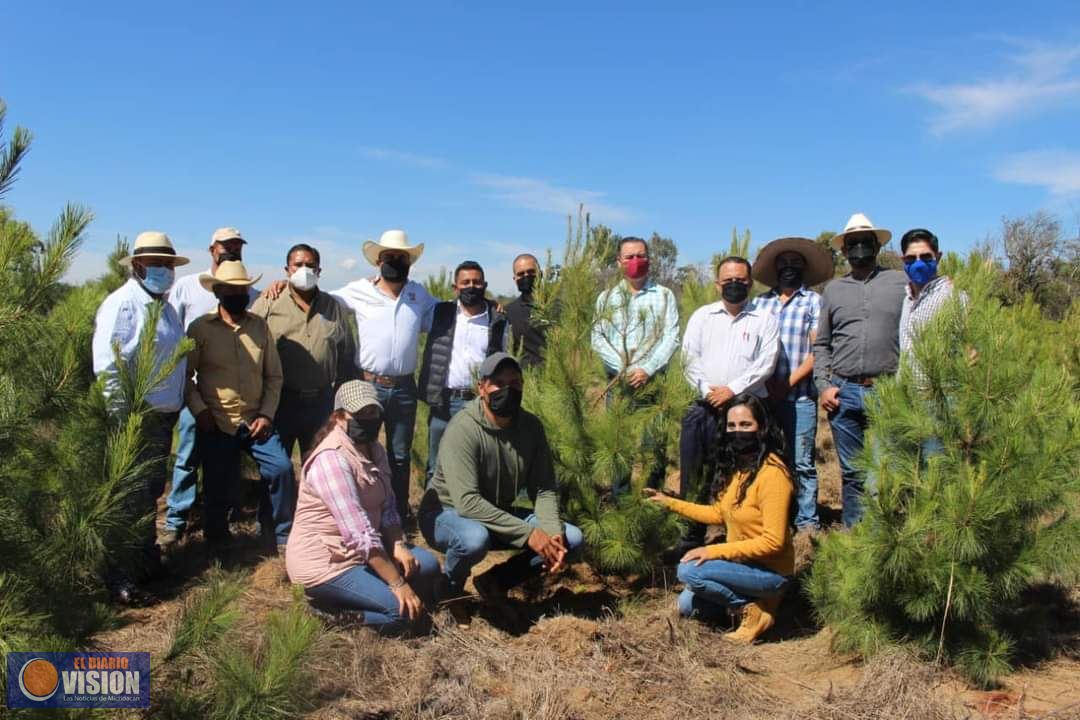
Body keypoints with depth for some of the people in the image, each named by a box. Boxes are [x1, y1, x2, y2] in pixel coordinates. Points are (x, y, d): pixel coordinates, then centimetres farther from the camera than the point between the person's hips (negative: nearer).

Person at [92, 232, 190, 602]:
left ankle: (147, 558, 32)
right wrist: (122, 416, -20)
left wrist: (175, 407, 16)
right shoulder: (123, 303, -13)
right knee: (129, 495, -3)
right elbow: (107, 366, -20)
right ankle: (118, 575, 7)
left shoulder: (164, 305, 14)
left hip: (163, 416, 9)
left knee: (151, 489, 18)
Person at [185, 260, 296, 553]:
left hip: (255, 421, 2)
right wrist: (199, 409, -11)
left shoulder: (260, 326, 4)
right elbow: (185, 374, -1)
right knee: (220, 486, 5)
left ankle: (278, 537, 4)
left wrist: (267, 414, -4)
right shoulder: (200, 328, -3)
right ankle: (217, 539, 34)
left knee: (281, 467, -15)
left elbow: (274, 375, 5)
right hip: (216, 425, -1)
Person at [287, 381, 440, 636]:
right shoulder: (331, 459, -24)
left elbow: (387, 507, 7)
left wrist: (399, 546, -12)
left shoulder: (374, 449, 5)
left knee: (427, 564, 1)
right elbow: (359, 533, -29)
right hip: (324, 562, -9)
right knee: (403, 611, -20)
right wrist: (398, 584, -28)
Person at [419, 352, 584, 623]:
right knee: (475, 539, -40)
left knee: (572, 540, -10)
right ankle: (448, 590, -5)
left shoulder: (531, 426, -8)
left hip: (501, 515, 6)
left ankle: (495, 581, 8)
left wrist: (554, 533, -27)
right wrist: (529, 533, -36)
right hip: (447, 513, -6)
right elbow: (467, 502, -34)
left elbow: (544, 490, -7)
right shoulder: (463, 428, -27)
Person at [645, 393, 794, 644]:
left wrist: (714, 551, -25)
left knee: (689, 570, -23)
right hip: (742, 561, 8)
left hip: (769, 570, -8)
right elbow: (719, 513, 11)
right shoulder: (735, 465, 1)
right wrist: (670, 502, 7)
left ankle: (753, 610, -5)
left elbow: (773, 541, -25)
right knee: (687, 606, 10)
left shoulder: (772, 474, -25)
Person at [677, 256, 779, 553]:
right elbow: (689, 358, 7)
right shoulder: (702, 316, 14)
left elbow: (766, 363, -3)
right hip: (705, 407, 2)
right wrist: (708, 390, -6)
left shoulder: (764, 319, 7)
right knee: (695, 475, 3)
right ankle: (693, 534, 14)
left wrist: (732, 390, -10)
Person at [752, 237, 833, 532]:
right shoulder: (760, 303, 14)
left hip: (800, 395, -3)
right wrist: (765, 381, -6)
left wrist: (789, 382, -10)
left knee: (801, 462, -1)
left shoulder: (814, 301, 5)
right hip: (763, 395, 3)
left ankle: (807, 522, 8)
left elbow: (818, 350, -3)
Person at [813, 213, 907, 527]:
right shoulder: (833, 289, 13)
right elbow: (821, 344, 15)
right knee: (851, 474, 10)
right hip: (844, 393, 2)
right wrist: (823, 386, 3)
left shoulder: (901, 283, 5)